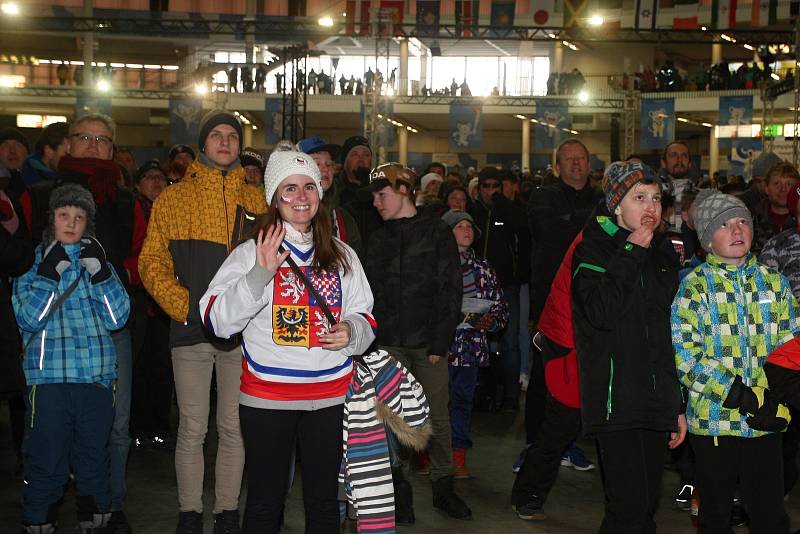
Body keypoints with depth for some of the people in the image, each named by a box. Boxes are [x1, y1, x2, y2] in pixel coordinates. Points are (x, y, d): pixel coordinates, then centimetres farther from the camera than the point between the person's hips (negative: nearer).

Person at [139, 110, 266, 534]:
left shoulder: (256, 201, 10)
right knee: (192, 430, 3)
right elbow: (152, 262, 1)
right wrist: (186, 306, -11)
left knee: (234, 428, 7)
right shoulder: (173, 199, 6)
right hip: (192, 331, -1)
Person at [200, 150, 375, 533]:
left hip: (330, 397, 3)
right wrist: (261, 274, -23)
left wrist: (351, 331, -8)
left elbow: (365, 318, 15)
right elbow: (216, 320, -11)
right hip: (266, 397, -3)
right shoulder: (250, 252, -2)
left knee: (324, 502, 12)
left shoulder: (342, 256, 9)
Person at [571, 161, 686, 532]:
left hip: (656, 404, 7)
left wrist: (678, 406, 20)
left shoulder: (661, 262, 19)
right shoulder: (593, 251, 0)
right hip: (615, 401, -6)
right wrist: (631, 254, -12)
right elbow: (602, 313, -19)